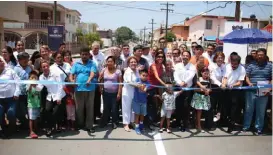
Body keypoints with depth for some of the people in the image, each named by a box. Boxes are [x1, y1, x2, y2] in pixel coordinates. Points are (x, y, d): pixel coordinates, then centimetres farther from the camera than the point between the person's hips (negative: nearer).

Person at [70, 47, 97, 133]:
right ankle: (80, 125, 24)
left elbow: (93, 73, -12)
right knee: (79, 108, 10)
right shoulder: (76, 64, 11)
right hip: (78, 89, 2)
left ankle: (89, 126, 11)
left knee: (89, 107, 3)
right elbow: (71, 74, 5)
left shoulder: (92, 64, 4)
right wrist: (72, 80, -17)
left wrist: (89, 80, -33)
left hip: (90, 89, -2)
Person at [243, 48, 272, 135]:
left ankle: (259, 128, 21)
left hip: (264, 92, 0)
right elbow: (247, 77, 6)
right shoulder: (251, 65, 7)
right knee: (248, 109, 7)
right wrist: (249, 83, -14)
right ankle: (246, 126, 18)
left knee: (261, 111, 8)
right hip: (251, 91, 0)